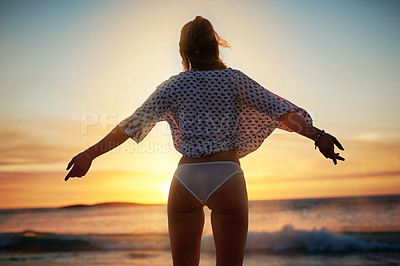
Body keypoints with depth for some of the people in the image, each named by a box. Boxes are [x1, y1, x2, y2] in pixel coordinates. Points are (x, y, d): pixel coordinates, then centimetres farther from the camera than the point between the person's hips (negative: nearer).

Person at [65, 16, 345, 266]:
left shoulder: (174, 85, 6)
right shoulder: (233, 78, 4)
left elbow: (133, 124, 5)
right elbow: (276, 108, -2)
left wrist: (89, 155, 11)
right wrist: (318, 135, 1)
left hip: (186, 178, 2)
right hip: (226, 177, -1)